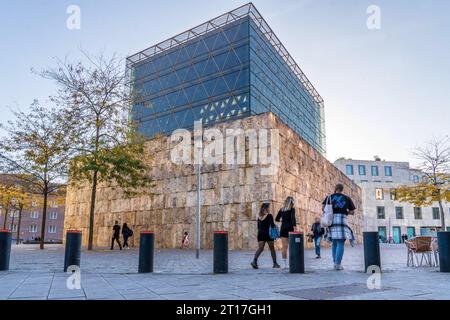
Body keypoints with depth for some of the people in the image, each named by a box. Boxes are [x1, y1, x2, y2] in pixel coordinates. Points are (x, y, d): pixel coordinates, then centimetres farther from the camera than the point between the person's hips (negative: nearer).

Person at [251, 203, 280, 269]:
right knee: (272, 249, 11)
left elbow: (258, 226, 14)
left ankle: (254, 260, -24)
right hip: (268, 233, -5)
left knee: (260, 248, -3)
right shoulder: (269, 215, -6)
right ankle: (275, 263, 19)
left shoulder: (259, 217, 12)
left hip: (260, 234, 5)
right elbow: (272, 225, -14)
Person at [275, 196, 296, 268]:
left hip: (283, 228, 4)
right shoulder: (292, 209, -2)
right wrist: (294, 226, -27)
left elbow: (276, 219, 16)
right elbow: (293, 218, -18)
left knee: (284, 247, 1)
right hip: (289, 228, -4)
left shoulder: (281, 210, 11)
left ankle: (285, 264, 0)